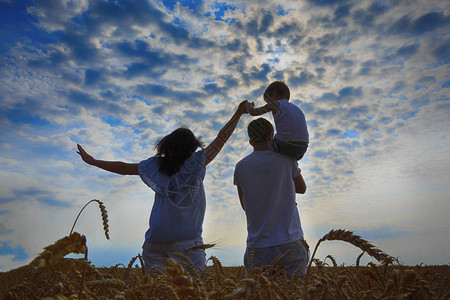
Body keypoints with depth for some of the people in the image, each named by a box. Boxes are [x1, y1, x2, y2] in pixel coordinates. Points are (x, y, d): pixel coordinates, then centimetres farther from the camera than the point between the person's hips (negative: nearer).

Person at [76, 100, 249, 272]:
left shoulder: (156, 165, 4)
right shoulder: (194, 165, -7)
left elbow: (124, 168, 14)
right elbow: (221, 139, -3)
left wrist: (92, 161, 29)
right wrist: (239, 113, 5)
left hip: (156, 238, 4)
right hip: (186, 239, -4)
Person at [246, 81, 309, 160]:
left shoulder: (276, 104, 10)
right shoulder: (297, 109, 25)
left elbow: (253, 112, 16)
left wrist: (249, 105, 38)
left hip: (283, 145, -5)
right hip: (301, 151, 5)